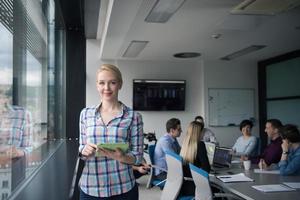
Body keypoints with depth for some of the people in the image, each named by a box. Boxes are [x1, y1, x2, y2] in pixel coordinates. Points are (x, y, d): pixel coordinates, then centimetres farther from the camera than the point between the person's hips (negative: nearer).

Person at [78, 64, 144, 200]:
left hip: (123, 189, -1)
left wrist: (121, 157, -22)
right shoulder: (85, 114, 3)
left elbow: (138, 157, -3)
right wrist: (84, 151, -12)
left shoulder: (133, 117, -4)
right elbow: (81, 149, 10)